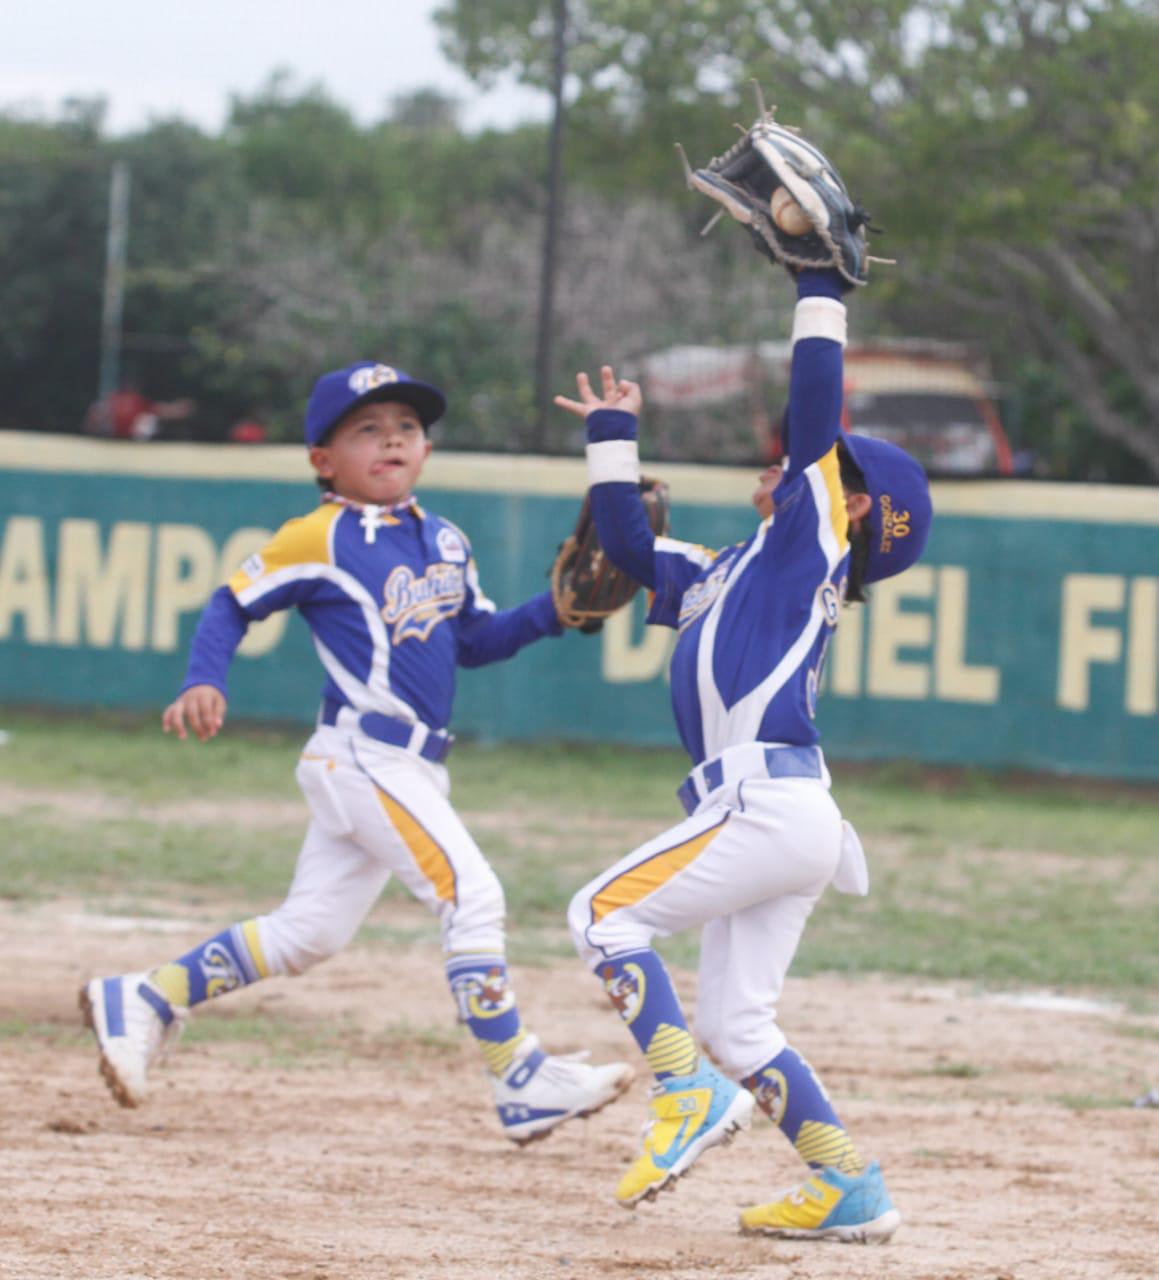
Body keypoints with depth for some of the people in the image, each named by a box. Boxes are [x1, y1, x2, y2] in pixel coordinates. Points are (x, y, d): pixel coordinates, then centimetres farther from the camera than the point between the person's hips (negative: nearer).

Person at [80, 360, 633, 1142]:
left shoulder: (445, 543, 12)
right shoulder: (320, 541, -8)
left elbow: (476, 641, 18)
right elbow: (233, 606, -2)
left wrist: (552, 611, 3)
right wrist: (204, 684, -17)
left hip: (410, 769, 8)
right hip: (362, 759, -8)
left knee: (308, 934, 13)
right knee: (472, 895, -14)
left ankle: (145, 1002, 23)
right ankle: (522, 1084, -10)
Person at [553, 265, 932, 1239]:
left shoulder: (815, 534, 3)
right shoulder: (727, 573, 24)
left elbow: (817, 401, -5)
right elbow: (630, 547, 34)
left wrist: (821, 288, -1)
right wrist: (612, 435, 34)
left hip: (771, 803, -9)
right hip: (775, 819, 9)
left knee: (604, 915, -7)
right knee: (736, 1026, 8)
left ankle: (691, 1094, -13)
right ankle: (851, 1192, 8)